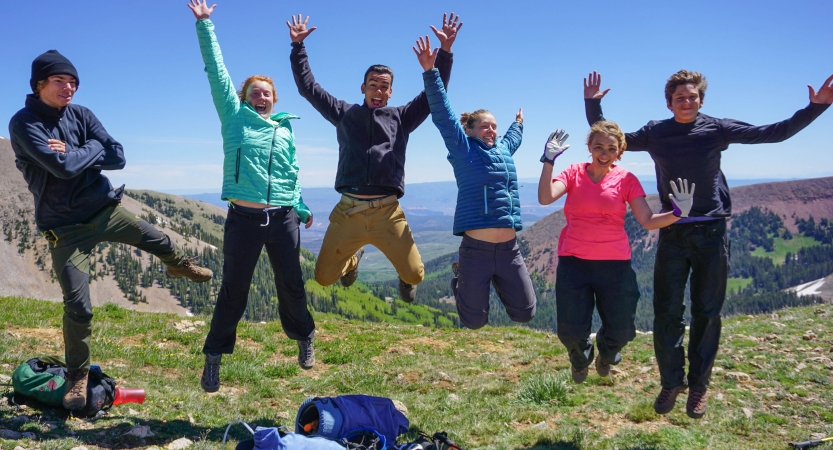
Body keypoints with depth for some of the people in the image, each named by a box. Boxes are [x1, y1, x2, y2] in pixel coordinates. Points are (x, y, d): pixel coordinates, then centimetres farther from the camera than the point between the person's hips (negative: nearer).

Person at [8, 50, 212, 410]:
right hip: (66, 227, -4)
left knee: (160, 242, 20)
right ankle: (77, 375, 17)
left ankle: (180, 266, 57)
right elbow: (62, 166, -27)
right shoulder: (24, 123, -14)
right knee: (78, 306, -4)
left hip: (106, 209, 4)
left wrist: (74, 153, -18)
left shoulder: (81, 115, 0)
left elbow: (117, 157, -9)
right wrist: (93, 149, -12)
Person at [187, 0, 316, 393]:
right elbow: (216, 71, 0)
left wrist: (302, 208, 17)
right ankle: (214, 357, 17)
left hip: (282, 218, 3)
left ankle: (304, 339, 35)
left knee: (291, 285, 13)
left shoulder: (285, 129, 13)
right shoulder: (234, 117, 5)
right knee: (233, 291, 2)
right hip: (244, 218, -3)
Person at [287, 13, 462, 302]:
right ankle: (353, 259, 39)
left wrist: (445, 50, -1)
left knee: (415, 275, -6)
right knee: (324, 277, 2)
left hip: (387, 212, -1)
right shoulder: (344, 114, 14)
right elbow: (308, 87, 16)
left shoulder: (401, 117, 12)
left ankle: (404, 278, 35)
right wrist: (297, 45, 12)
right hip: (348, 211, 1)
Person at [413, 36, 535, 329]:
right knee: (474, 321, 4)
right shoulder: (463, 149, -1)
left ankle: (496, 281, 36)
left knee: (524, 313, 9)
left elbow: (513, 138, 40)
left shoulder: (503, 149, 16)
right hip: (476, 249, -5)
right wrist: (430, 72, -17)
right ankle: (460, 278, 32)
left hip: (509, 249, 6)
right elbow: (442, 113, -10)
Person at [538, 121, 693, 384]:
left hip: (614, 264, 1)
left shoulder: (626, 180, 1)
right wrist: (549, 161, -22)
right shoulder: (574, 173, 1)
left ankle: (605, 355, 43)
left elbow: (648, 221, -5)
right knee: (570, 332, 0)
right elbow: (545, 198, -15)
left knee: (620, 331, 4)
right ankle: (580, 359, 39)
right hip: (573, 263, 0)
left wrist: (677, 213, -22)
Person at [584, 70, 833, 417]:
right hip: (672, 233, 1)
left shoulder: (717, 129, -1)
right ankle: (671, 382, 18)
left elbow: (774, 133, 0)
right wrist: (592, 104, 0)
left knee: (706, 313, 6)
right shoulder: (654, 133, 3)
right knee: (667, 312, 1)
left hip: (710, 232, -1)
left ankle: (698, 386, 20)